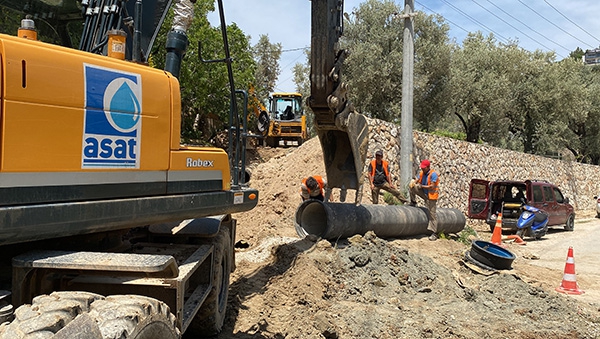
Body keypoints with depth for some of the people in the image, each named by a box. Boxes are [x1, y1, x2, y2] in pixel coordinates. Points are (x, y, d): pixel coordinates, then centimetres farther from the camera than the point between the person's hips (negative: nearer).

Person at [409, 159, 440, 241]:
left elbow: (432, 187, -24)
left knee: (432, 214, -5)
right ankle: (413, 203, 11)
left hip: (431, 196, -7)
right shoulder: (422, 173, 3)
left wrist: (422, 186, -17)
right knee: (411, 186, -5)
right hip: (424, 193, 7)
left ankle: (434, 233, -2)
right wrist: (413, 183, -19)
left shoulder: (433, 174, -19)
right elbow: (416, 181, 5)